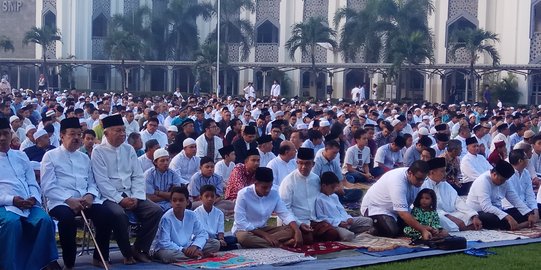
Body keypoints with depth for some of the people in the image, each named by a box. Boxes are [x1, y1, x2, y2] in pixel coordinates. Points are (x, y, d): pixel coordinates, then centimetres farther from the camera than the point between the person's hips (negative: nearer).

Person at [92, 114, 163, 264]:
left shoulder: (129, 149, 12)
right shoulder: (98, 151, -3)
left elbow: (138, 176, 9)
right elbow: (102, 182, -11)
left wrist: (136, 197, -7)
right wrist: (120, 200, -18)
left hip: (130, 195, 5)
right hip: (110, 196, -5)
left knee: (155, 211, -16)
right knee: (120, 215, -35)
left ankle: (139, 249, -3)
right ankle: (127, 254, -13)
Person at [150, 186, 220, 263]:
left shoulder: (191, 215, -4)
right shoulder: (166, 218, -20)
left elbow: (202, 233, 0)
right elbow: (164, 243, -23)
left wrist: (195, 246, -20)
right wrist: (183, 250, -29)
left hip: (187, 248, 5)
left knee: (215, 243, -4)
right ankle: (200, 256, -23)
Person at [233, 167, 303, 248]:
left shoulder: (274, 194, -5)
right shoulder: (243, 194, -19)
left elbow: (286, 214, -6)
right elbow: (241, 223, -22)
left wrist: (297, 231, -25)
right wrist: (264, 235, -24)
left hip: (263, 229, 5)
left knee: (291, 230, -13)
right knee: (244, 237, -40)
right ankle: (281, 244, -29)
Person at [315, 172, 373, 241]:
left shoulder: (334, 196, 17)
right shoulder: (318, 199, -10)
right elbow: (321, 218, -15)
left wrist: (348, 218, -4)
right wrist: (338, 223, -20)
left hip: (344, 221, 8)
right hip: (333, 225, -8)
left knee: (368, 221, 3)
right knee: (348, 236, -36)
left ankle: (351, 232, -6)